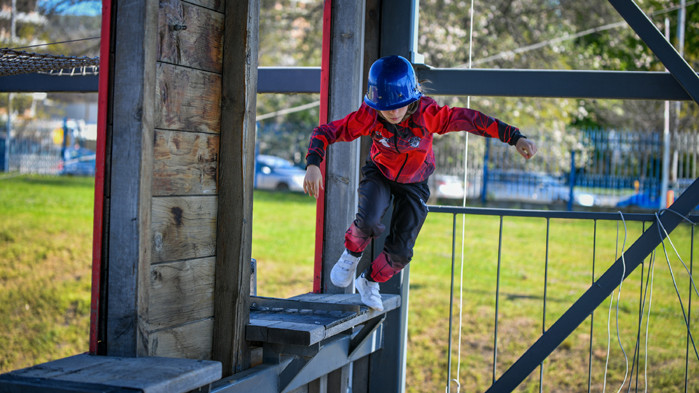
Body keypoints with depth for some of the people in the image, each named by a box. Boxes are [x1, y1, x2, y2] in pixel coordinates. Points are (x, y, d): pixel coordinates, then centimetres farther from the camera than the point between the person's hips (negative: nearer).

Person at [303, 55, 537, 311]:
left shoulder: (427, 113, -34)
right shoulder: (368, 117, -31)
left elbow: (470, 119, -28)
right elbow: (325, 132, -25)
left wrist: (515, 138, -31)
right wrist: (313, 165, -42)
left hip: (413, 183, 1)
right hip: (379, 174, -1)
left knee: (400, 251, -3)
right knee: (368, 221, -30)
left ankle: (369, 282, 28)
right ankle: (351, 254, 4)